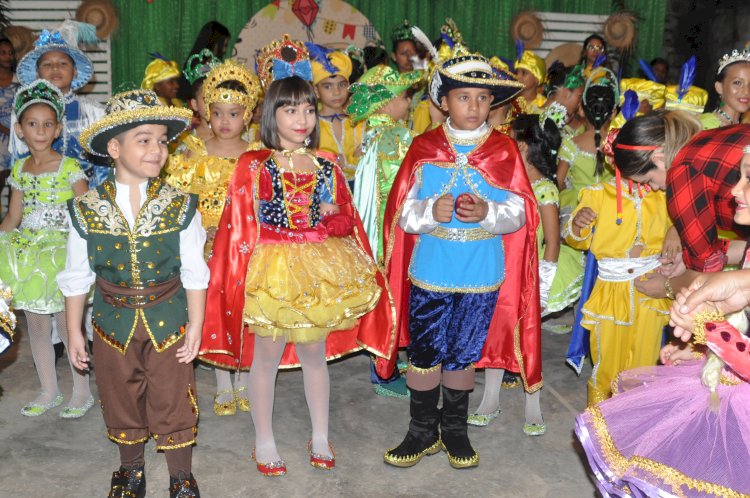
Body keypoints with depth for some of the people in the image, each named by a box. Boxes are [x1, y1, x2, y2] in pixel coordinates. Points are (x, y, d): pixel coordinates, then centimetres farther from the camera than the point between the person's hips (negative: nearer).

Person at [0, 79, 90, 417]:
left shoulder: (69, 168, -8)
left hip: (61, 251, -6)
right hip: (28, 252, 6)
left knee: (67, 326, -3)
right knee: (36, 325, 11)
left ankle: (82, 393, 12)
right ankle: (49, 391, 25)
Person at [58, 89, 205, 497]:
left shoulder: (180, 206, -9)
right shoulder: (87, 210, -7)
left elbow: (194, 273, -5)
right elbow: (77, 277, 2)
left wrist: (195, 326, -7)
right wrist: (73, 332, 4)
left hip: (168, 319, -1)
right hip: (113, 321, 2)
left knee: (173, 402, 8)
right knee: (121, 401, 17)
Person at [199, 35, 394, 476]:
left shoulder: (327, 165, 5)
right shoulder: (254, 165, -6)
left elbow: (346, 222, 6)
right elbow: (243, 226, -9)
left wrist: (319, 218, -12)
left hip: (320, 270, 4)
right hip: (271, 270, -3)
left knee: (315, 354, 14)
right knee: (267, 355, 6)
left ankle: (320, 438, 30)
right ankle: (265, 443, 24)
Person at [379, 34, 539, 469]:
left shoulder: (505, 150, -2)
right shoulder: (424, 148, -3)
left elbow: (520, 213, -3)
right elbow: (404, 213, -3)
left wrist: (487, 212, -22)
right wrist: (432, 211, -23)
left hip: (482, 276, 0)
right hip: (429, 274, 0)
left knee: (464, 355, 14)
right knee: (423, 352, 9)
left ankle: (454, 429, 34)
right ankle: (423, 432, 28)